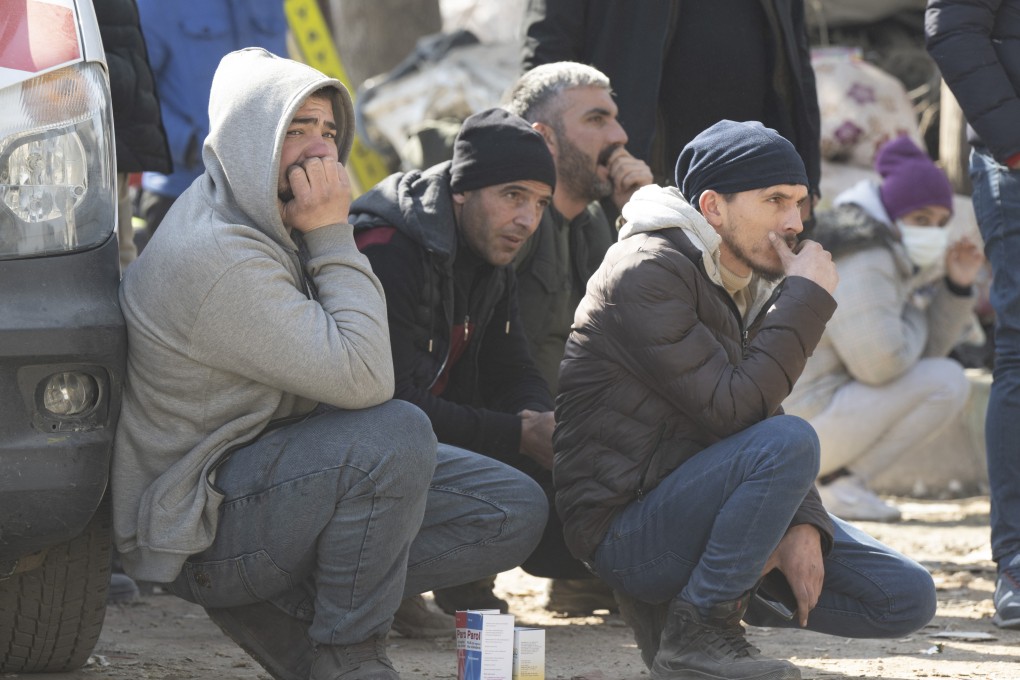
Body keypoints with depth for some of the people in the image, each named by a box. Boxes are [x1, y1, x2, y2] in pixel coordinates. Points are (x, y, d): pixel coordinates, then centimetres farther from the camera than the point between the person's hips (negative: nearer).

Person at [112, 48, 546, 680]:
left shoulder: (267, 217, 4)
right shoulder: (216, 256, -26)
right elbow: (363, 378, -30)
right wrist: (333, 236, -21)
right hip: (198, 530, -10)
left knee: (516, 511, 0)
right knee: (398, 433, -35)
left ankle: (282, 606, 1)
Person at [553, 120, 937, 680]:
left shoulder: (747, 284, 13)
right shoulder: (649, 272, -16)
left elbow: (761, 413, 12)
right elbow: (731, 409, -23)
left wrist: (804, 523, -5)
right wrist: (807, 297, -18)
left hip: (693, 505, 9)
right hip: (625, 524, -9)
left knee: (908, 598, 1)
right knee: (789, 444, -33)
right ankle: (697, 631, -18)